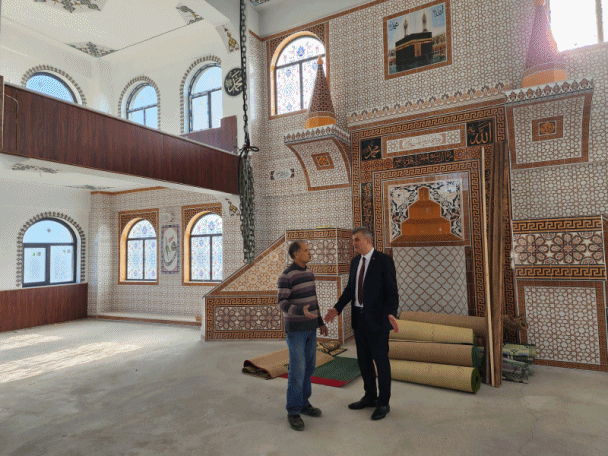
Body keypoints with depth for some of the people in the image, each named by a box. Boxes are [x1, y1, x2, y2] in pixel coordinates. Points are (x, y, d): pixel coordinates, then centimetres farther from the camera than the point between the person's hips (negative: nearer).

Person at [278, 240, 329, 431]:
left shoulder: (308, 273, 8)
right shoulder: (286, 276, -16)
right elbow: (283, 304, -18)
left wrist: (320, 322, 14)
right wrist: (302, 312, -36)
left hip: (309, 326, 7)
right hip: (295, 327, -7)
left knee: (308, 365, 11)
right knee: (297, 369, -6)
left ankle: (303, 403, 25)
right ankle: (293, 412, 7)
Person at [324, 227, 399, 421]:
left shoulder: (384, 260, -11)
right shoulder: (355, 262, 10)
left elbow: (392, 291, -14)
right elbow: (350, 289, 13)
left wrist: (391, 314, -28)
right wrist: (337, 308, 4)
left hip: (377, 318, -7)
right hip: (359, 318, 7)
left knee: (381, 360, 4)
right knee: (363, 360, 16)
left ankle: (383, 403, 20)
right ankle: (370, 397, 32)